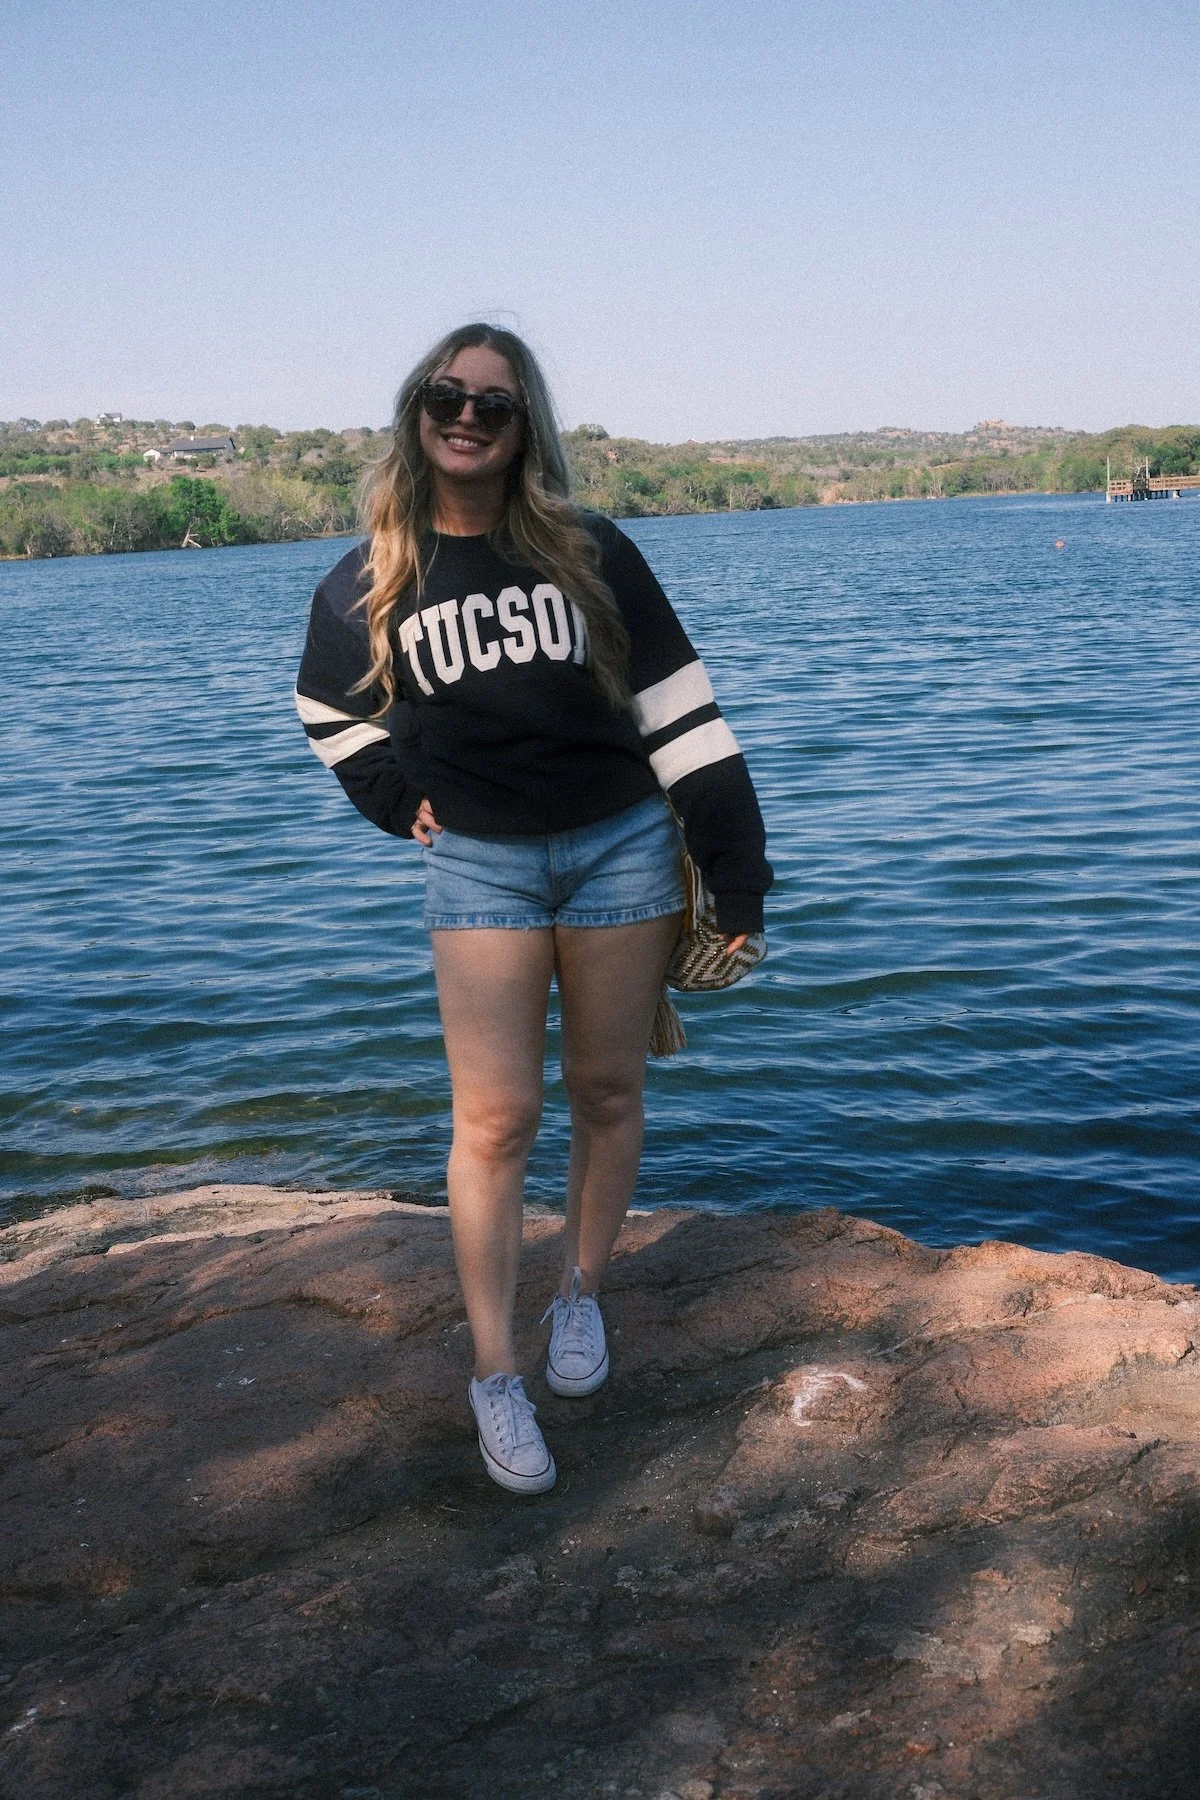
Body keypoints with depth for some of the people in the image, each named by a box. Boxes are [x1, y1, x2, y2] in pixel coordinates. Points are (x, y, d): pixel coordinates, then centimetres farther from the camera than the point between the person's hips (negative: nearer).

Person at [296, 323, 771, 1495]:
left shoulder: (591, 555, -3)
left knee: (606, 1094, 9)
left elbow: (678, 712, -3)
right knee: (494, 1119, -3)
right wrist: (401, 803, 5)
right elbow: (333, 709, 20)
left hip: (621, 846, 0)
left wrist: (737, 872, -6)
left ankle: (582, 1296, 31)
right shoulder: (369, 585, 1)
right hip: (479, 866, 0)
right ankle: (493, 1378, 7)